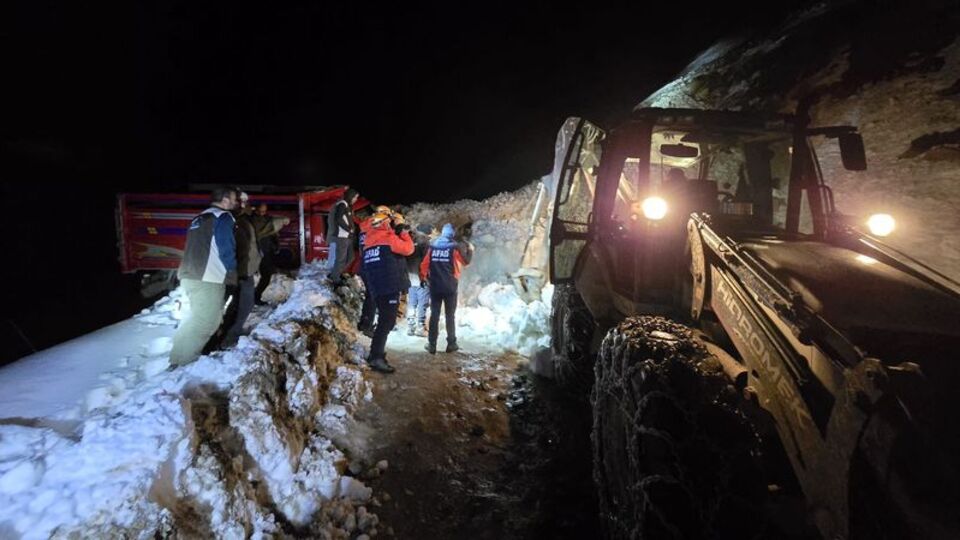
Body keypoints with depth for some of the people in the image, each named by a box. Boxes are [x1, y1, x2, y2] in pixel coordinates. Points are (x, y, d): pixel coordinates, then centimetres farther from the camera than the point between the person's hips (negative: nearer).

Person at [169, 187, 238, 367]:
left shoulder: (199, 219, 22)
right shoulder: (223, 217, -4)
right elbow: (227, 250, -11)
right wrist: (233, 275, 3)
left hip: (190, 275, 9)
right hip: (207, 278, -9)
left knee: (199, 318, 19)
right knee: (204, 321, -6)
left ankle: (183, 357, 22)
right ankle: (182, 362, -6)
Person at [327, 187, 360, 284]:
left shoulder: (348, 206, 21)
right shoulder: (342, 204, -9)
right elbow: (339, 220, -19)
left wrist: (351, 230, 6)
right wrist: (350, 229, -12)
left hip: (348, 236, 10)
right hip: (342, 236, -10)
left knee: (347, 258, 14)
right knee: (341, 258, -7)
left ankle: (334, 274, 26)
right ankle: (335, 279, 0)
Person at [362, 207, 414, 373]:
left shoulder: (370, 240, 16)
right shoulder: (389, 237, -8)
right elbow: (408, 249, -3)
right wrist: (404, 233, 12)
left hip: (376, 287, 9)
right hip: (390, 286, -9)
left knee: (384, 320, 19)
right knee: (387, 321, -9)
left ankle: (376, 352, 22)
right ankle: (376, 357, -13)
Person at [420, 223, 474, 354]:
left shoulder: (432, 246, 2)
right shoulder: (455, 247, -5)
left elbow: (424, 264, 1)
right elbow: (466, 261, 2)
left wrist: (423, 277, 16)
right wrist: (470, 250, 19)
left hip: (435, 286, 2)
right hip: (450, 286, -2)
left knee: (434, 315, 6)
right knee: (450, 316, 7)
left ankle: (432, 345, 6)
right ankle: (451, 344, 9)